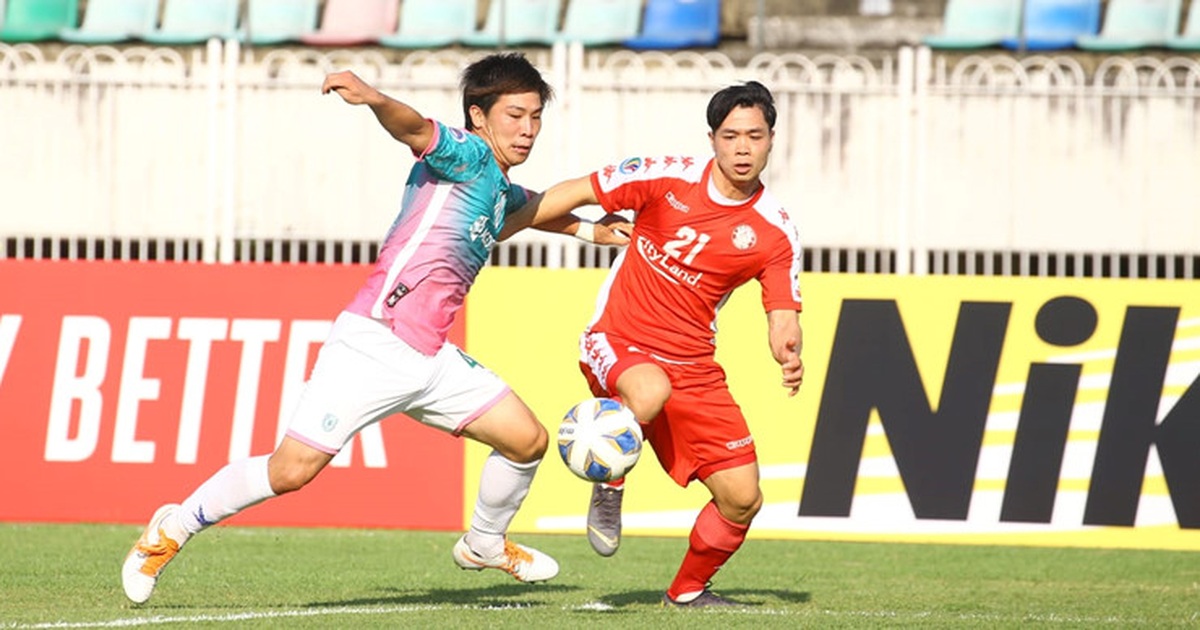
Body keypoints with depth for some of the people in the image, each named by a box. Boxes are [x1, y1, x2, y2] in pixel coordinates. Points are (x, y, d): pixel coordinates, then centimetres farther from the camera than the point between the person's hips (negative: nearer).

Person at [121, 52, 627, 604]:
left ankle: (485, 543, 29)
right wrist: (373, 99, -49)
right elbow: (415, 128, -29)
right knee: (291, 471, -11)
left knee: (527, 440, 3)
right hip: (374, 345, -8)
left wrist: (587, 229, 47)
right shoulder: (466, 155, -6)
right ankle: (175, 527, 7)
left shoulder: (503, 189, 19)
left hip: (430, 360, 8)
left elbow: (534, 207, 46)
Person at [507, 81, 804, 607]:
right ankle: (608, 483, -10)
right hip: (618, 345, -3)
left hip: (692, 366, 3)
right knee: (651, 390, -40)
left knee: (741, 498, -2)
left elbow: (782, 318, -2)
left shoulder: (775, 233, -4)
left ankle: (688, 590, 27)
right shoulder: (668, 178, -9)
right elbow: (575, 194, 0)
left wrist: (789, 355, -26)